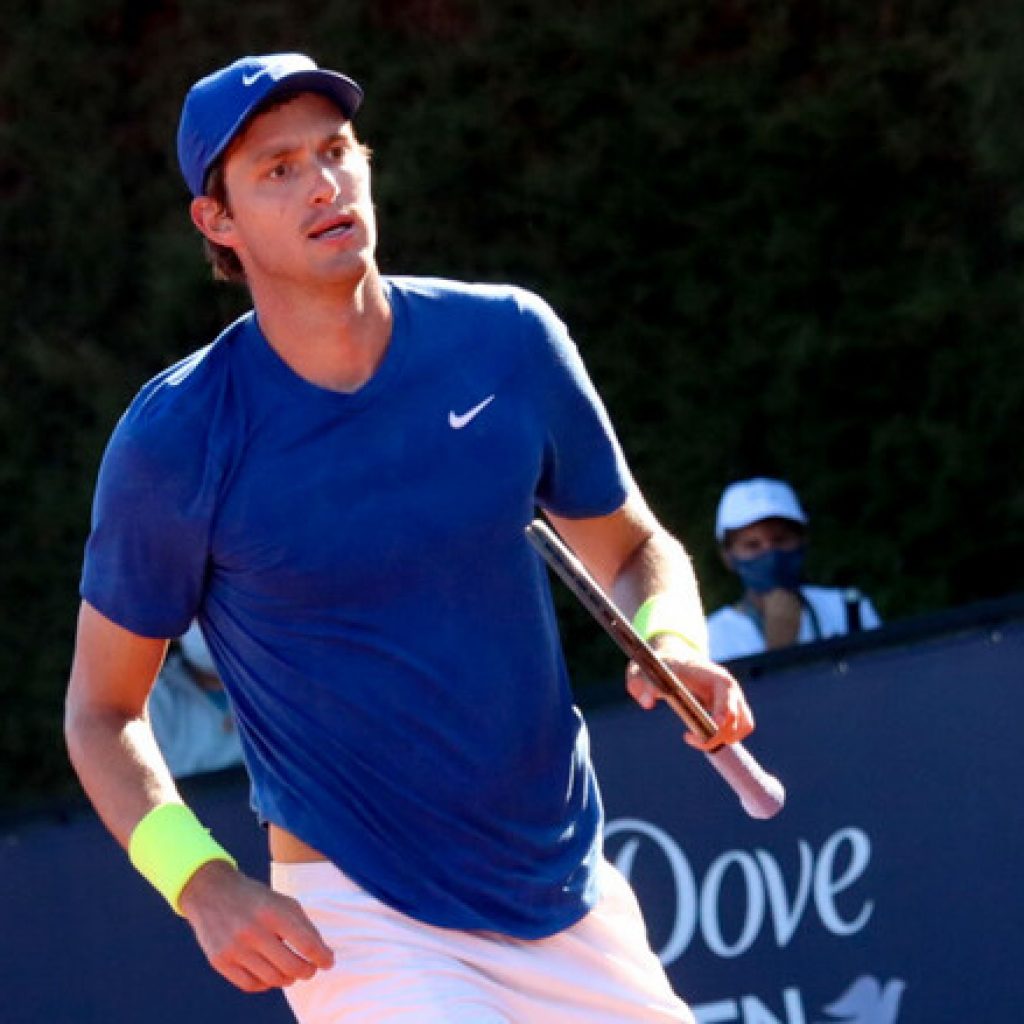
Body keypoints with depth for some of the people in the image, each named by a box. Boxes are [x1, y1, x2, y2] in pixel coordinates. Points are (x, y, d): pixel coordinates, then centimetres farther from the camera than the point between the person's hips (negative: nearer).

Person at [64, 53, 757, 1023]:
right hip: (361, 927, -4)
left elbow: (633, 550, 13)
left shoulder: (508, 341, -2)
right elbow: (102, 711, 0)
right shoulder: (177, 441, -11)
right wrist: (200, 882, -17)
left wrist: (671, 645, -10)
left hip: (574, 901, 4)